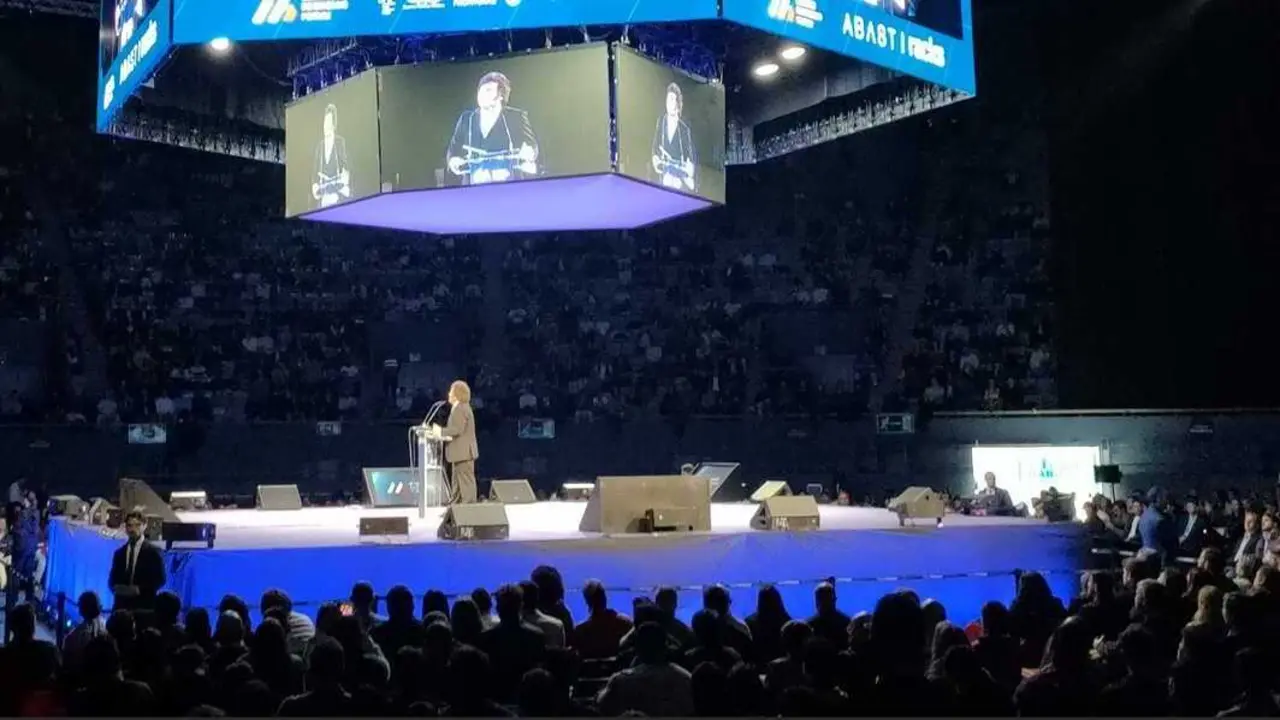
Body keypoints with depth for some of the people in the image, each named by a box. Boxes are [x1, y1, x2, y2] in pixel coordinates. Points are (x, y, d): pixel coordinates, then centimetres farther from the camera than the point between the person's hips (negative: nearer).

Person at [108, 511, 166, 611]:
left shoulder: (153, 551, 2)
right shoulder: (119, 553, 15)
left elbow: (160, 579, -2)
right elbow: (112, 579, 16)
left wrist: (139, 589, -14)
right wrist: (115, 588, -6)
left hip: (144, 605, -3)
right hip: (121, 605, 3)